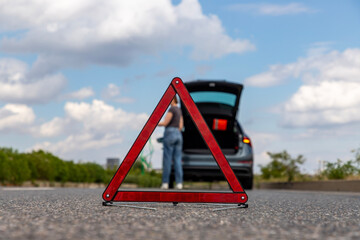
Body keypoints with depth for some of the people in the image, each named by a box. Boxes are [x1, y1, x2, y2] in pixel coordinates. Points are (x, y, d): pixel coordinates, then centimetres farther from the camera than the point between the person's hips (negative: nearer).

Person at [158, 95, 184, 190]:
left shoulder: (172, 109, -8)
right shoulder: (179, 111, 19)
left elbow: (165, 123, -11)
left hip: (170, 134, -8)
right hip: (178, 136, 8)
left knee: (167, 160, -5)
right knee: (177, 160, 3)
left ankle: (165, 183, -6)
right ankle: (179, 183, -5)